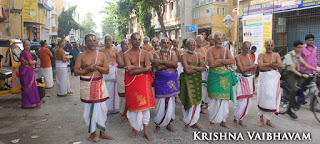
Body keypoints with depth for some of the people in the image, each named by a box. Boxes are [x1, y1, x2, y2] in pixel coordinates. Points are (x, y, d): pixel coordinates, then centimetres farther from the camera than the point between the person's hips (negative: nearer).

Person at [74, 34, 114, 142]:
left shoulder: (102, 55, 7)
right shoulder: (81, 56, 4)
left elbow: (107, 70, 1)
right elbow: (76, 72, -2)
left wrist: (96, 67, -14)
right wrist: (87, 69, -16)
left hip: (99, 84, 1)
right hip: (86, 85, -1)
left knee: (101, 108, 2)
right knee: (90, 109, 4)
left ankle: (102, 132, 16)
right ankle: (92, 133, 18)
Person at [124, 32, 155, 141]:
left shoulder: (145, 53, 6)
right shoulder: (127, 54, 0)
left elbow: (148, 69, -8)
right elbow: (130, 71, -12)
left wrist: (134, 67, -12)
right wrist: (143, 67, -12)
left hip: (144, 81, 1)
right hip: (131, 82, -1)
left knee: (145, 105, 2)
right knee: (133, 105, 4)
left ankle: (146, 131, 13)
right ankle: (135, 129, 22)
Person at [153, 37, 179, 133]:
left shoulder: (173, 53, 11)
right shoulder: (156, 54, 1)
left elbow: (175, 64, -9)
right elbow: (158, 67, -15)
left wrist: (162, 62, -14)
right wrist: (169, 64, -10)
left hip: (172, 81, 4)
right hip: (161, 81, -3)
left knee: (171, 103, 9)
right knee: (161, 103, -2)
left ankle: (169, 124, 25)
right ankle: (157, 125, 15)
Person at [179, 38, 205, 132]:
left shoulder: (197, 56, 12)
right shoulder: (184, 56, -4)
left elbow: (204, 68, 1)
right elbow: (187, 70, -16)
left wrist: (193, 67, -12)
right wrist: (198, 69, -5)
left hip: (197, 80, 5)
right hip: (187, 80, -5)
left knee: (196, 101, 6)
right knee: (188, 101, -3)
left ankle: (194, 122, 20)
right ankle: (187, 124, 10)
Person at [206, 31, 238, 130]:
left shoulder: (226, 50, 13)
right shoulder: (210, 50, 1)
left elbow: (231, 61, -4)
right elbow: (212, 63, -14)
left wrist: (219, 60, -12)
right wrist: (225, 62, -6)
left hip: (225, 76, 4)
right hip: (214, 76, -4)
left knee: (225, 99, 7)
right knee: (214, 99, -2)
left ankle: (223, 121, 20)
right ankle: (212, 122, 10)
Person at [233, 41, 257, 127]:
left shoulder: (249, 56, 11)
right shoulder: (238, 57, -5)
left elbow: (254, 68, 1)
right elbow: (242, 69, -17)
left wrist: (242, 69, -13)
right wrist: (251, 66, -8)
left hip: (250, 79, 6)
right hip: (242, 80, -6)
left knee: (248, 102, 6)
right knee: (242, 102, -10)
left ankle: (241, 120, 20)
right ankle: (235, 119, 10)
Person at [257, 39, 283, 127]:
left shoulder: (276, 55, 11)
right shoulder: (261, 55, 2)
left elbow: (280, 65, -5)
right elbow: (261, 66, -14)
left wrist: (268, 64, -9)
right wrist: (273, 67, -7)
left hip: (274, 78, 3)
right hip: (264, 77, -3)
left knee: (272, 98, 3)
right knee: (262, 98, -1)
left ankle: (268, 120, 18)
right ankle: (261, 119, 12)